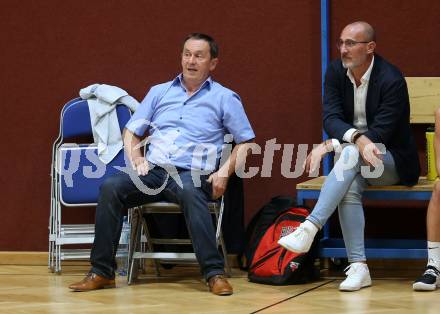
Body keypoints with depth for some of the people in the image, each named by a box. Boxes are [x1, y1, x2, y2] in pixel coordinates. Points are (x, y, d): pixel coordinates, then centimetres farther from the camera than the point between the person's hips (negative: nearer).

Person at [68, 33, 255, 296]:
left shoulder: (225, 98, 12)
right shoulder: (160, 92, 22)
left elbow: (246, 142, 8)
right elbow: (131, 132, 22)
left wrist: (225, 171, -7)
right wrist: (136, 158, 2)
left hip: (193, 174, -3)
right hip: (153, 171, 3)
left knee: (190, 193, -40)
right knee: (111, 187, -26)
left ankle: (215, 272, -40)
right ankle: (101, 272, -21)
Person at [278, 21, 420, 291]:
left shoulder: (392, 80, -18)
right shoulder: (336, 71, -1)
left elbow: (380, 133, -21)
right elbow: (331, 119, -10)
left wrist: (329, 146, -26)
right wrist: (357, 137, -32)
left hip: (393, 162, -4)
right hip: (353, 155, 4)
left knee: (351, 155, -36)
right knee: (350, 186, -31)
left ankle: (309, 229, -44)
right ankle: (358, 267, -34)